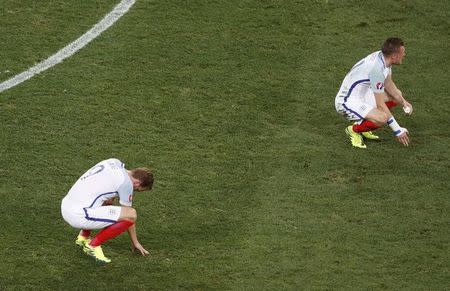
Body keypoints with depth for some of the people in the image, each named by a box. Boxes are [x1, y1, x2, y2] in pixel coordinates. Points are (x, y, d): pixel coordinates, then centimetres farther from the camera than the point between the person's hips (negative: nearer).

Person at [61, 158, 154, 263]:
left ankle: (83, 236, 23)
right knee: (131, 214, -11)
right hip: (79, 216, -9)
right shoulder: (126, 182, -7)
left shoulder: (115, 162, 13)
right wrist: (135, 242, 17)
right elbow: (129, 216, 5)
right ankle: (94, 244, -3)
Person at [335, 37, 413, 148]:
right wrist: (397, 130, -22)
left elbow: (389, 85, 12)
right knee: (382, 118, -32)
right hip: (347, 102, -10)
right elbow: (380, 105, -26)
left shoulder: (382, 57, -4)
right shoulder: (377, 68, -30)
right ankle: (354, 130, -2)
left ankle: (362, 122, 19)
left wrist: (403, 102, 0)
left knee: (397, 95, 16)